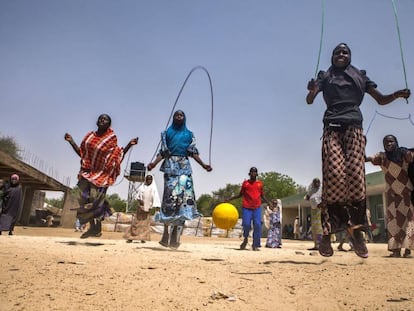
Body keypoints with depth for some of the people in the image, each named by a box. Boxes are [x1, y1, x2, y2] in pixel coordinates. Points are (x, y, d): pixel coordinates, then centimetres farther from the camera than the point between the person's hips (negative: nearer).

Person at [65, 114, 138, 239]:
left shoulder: (111, 138, 0)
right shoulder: (89, 136, 9)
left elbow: (118, 156, 1)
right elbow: (81, 153, 15)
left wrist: (129, 145, -6)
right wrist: (71, 141, 10)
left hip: (101, 173, -4)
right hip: (87, 171, 4)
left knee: (96, 199, -11)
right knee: (85, 198, 1)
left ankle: (97, 227, -1)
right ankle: (92, 226, 12)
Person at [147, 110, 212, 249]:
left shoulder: (189, 134, 17)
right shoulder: (167, 133, 16)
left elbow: (193, 152, 9)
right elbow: (162, 152, 8)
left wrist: (203, 165, -5)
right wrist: (154, 163, -9)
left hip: (184, 166, 1)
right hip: (170, 165, -1)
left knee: (184, 194, -11)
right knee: (170, 195, -10)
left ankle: (176, 237, -8)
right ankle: (167, 235, -5)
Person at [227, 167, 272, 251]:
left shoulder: (260, 183, 10)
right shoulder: (245, 183, 8)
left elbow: (262, 195, 18)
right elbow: (240, 194, 15)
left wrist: (268, 202, 3)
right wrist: (230, 199, 7)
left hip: (257, 208, 1)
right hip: (246, 207, -1)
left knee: (257, 226, -7)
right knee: (246, 224, -12)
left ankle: (255, 245, 2)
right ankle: (245, 238, 18)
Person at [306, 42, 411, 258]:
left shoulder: (360, 76, 22)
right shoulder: (325, 76, 18)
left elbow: (380, 99, 21)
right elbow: (309, 100, 4)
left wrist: (396, 95, -2)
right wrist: (311, 90, -20)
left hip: (354, 128, 2)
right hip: (332, 127, -2)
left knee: (355, 175, -15)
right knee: (334, 176, -16)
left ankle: (356, 228, -10)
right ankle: (328, 232, -15)